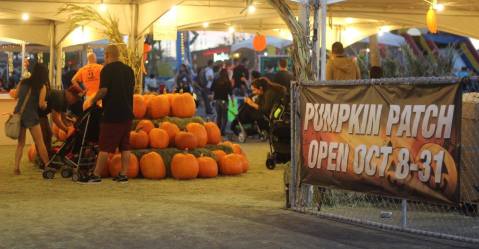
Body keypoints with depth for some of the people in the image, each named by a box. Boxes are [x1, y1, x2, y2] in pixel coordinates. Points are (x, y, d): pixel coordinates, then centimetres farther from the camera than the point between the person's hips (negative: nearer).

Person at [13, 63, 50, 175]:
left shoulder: (23, 82, 7)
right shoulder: (42, 87, -4)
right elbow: (41, 105, -8)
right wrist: (45, 104, 13)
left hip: (19, 114, 4)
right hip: (31, 116, -4)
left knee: (20, 143, 13)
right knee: (40, 143, 7)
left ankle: (16, 167, 4)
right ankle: (47, 165, 13)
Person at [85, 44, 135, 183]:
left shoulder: (107, 70, -10)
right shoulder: (129, 70, 10)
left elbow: (104, 90, -17)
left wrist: (93, 100, -2)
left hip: (112, 114, -6)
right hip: (127, 113, 6)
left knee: (105, 147, -3)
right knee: (125, 146, 9)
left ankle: (96, 175, 0)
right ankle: (123, 174, 8)